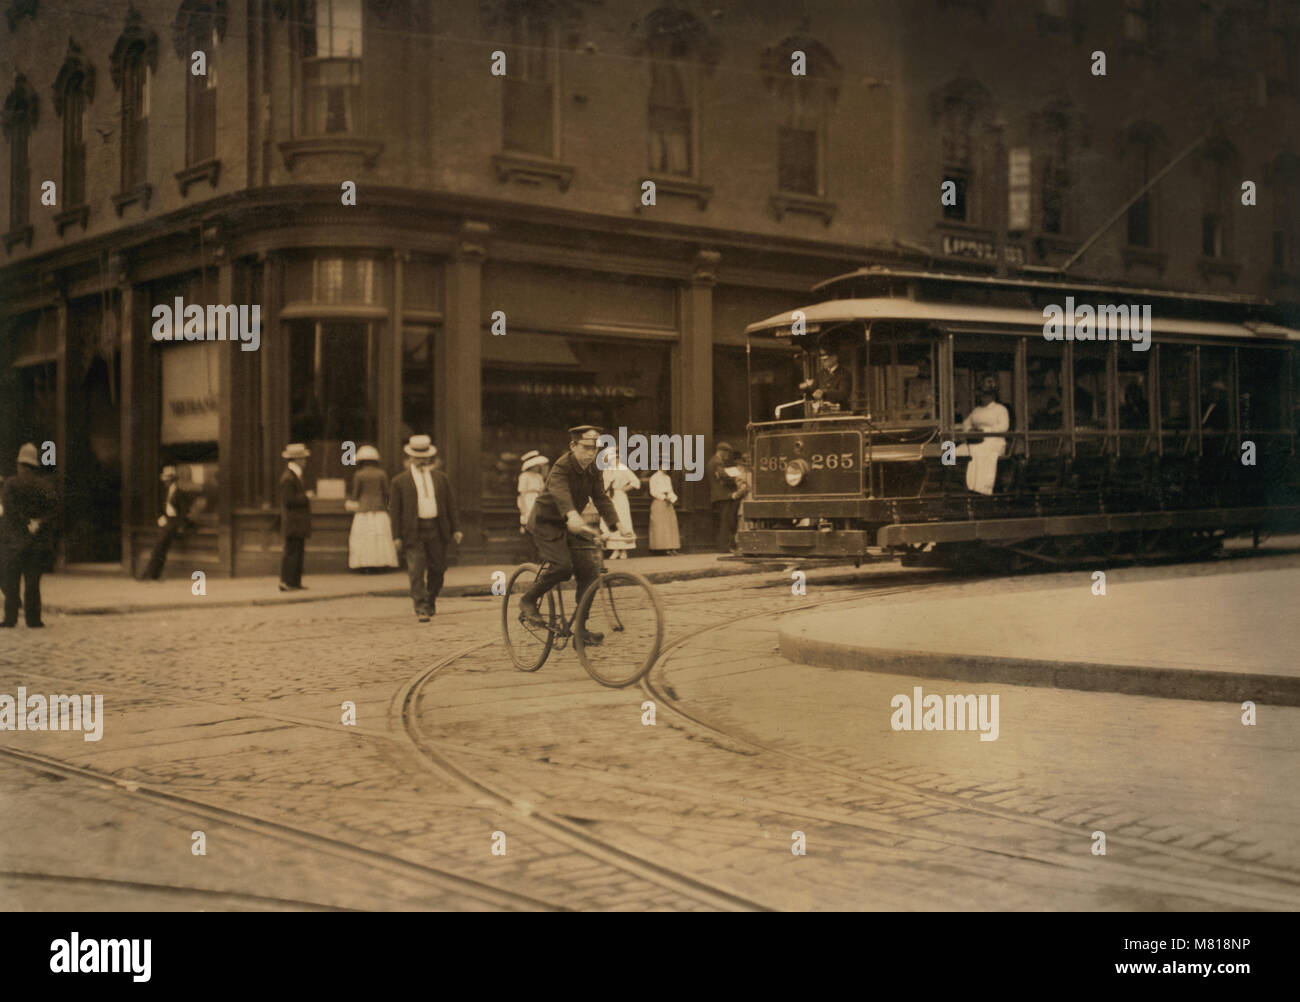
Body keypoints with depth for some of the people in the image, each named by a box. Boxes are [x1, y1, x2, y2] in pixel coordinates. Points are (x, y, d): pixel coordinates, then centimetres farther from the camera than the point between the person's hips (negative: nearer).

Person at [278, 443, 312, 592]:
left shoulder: (296, 476, 18)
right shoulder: (288, 478, -14)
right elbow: (287, 500, -20)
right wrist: (306, 497, -13)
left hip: (298, 523, 10)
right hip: (293, 523, -10)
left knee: (298, 551, 9)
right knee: (291, 552, -9)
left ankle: (295, 582, 11)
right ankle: (287, 583, -7)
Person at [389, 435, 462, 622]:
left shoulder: (440, 478, 12)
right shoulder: (400, 481, 3)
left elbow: (450, 504, 15)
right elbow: (394, 510, 2)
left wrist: (455, 529, 7)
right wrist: (397, 536, -5)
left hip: (437, 530, 3)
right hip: (414, 532, -3)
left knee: (437, 568, 9)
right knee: (416, 570, -9)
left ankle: (431, 601, 31)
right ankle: (421, 608, -7)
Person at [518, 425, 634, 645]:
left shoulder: (592, 469, -2)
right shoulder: (561, 468, -25)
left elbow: (601, 498, -5)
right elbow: (561, 495, -43)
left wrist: (617, 526, -20)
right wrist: (573, 518, -64)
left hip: (572, 525, 7)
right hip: (546, 522, -7)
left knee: (589, 570, -8)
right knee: (563, 566, -27)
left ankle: (581, 630, -1)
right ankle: (528, 600, -2)